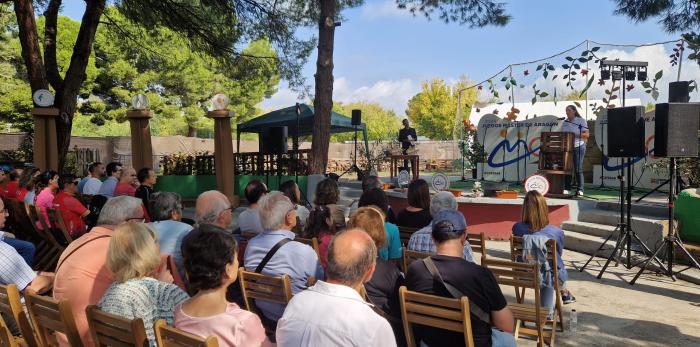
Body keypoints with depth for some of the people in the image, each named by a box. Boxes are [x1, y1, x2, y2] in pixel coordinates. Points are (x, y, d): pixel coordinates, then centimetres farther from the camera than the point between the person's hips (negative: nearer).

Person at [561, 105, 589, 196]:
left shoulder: (581, 121, -3)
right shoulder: (565, 122, 14)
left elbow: (587, 134, -8)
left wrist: (576, 134, -20)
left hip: (578, 147, -5)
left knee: (578, 169, -4)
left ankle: (580, 189, 0)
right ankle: (567, 188, 9)